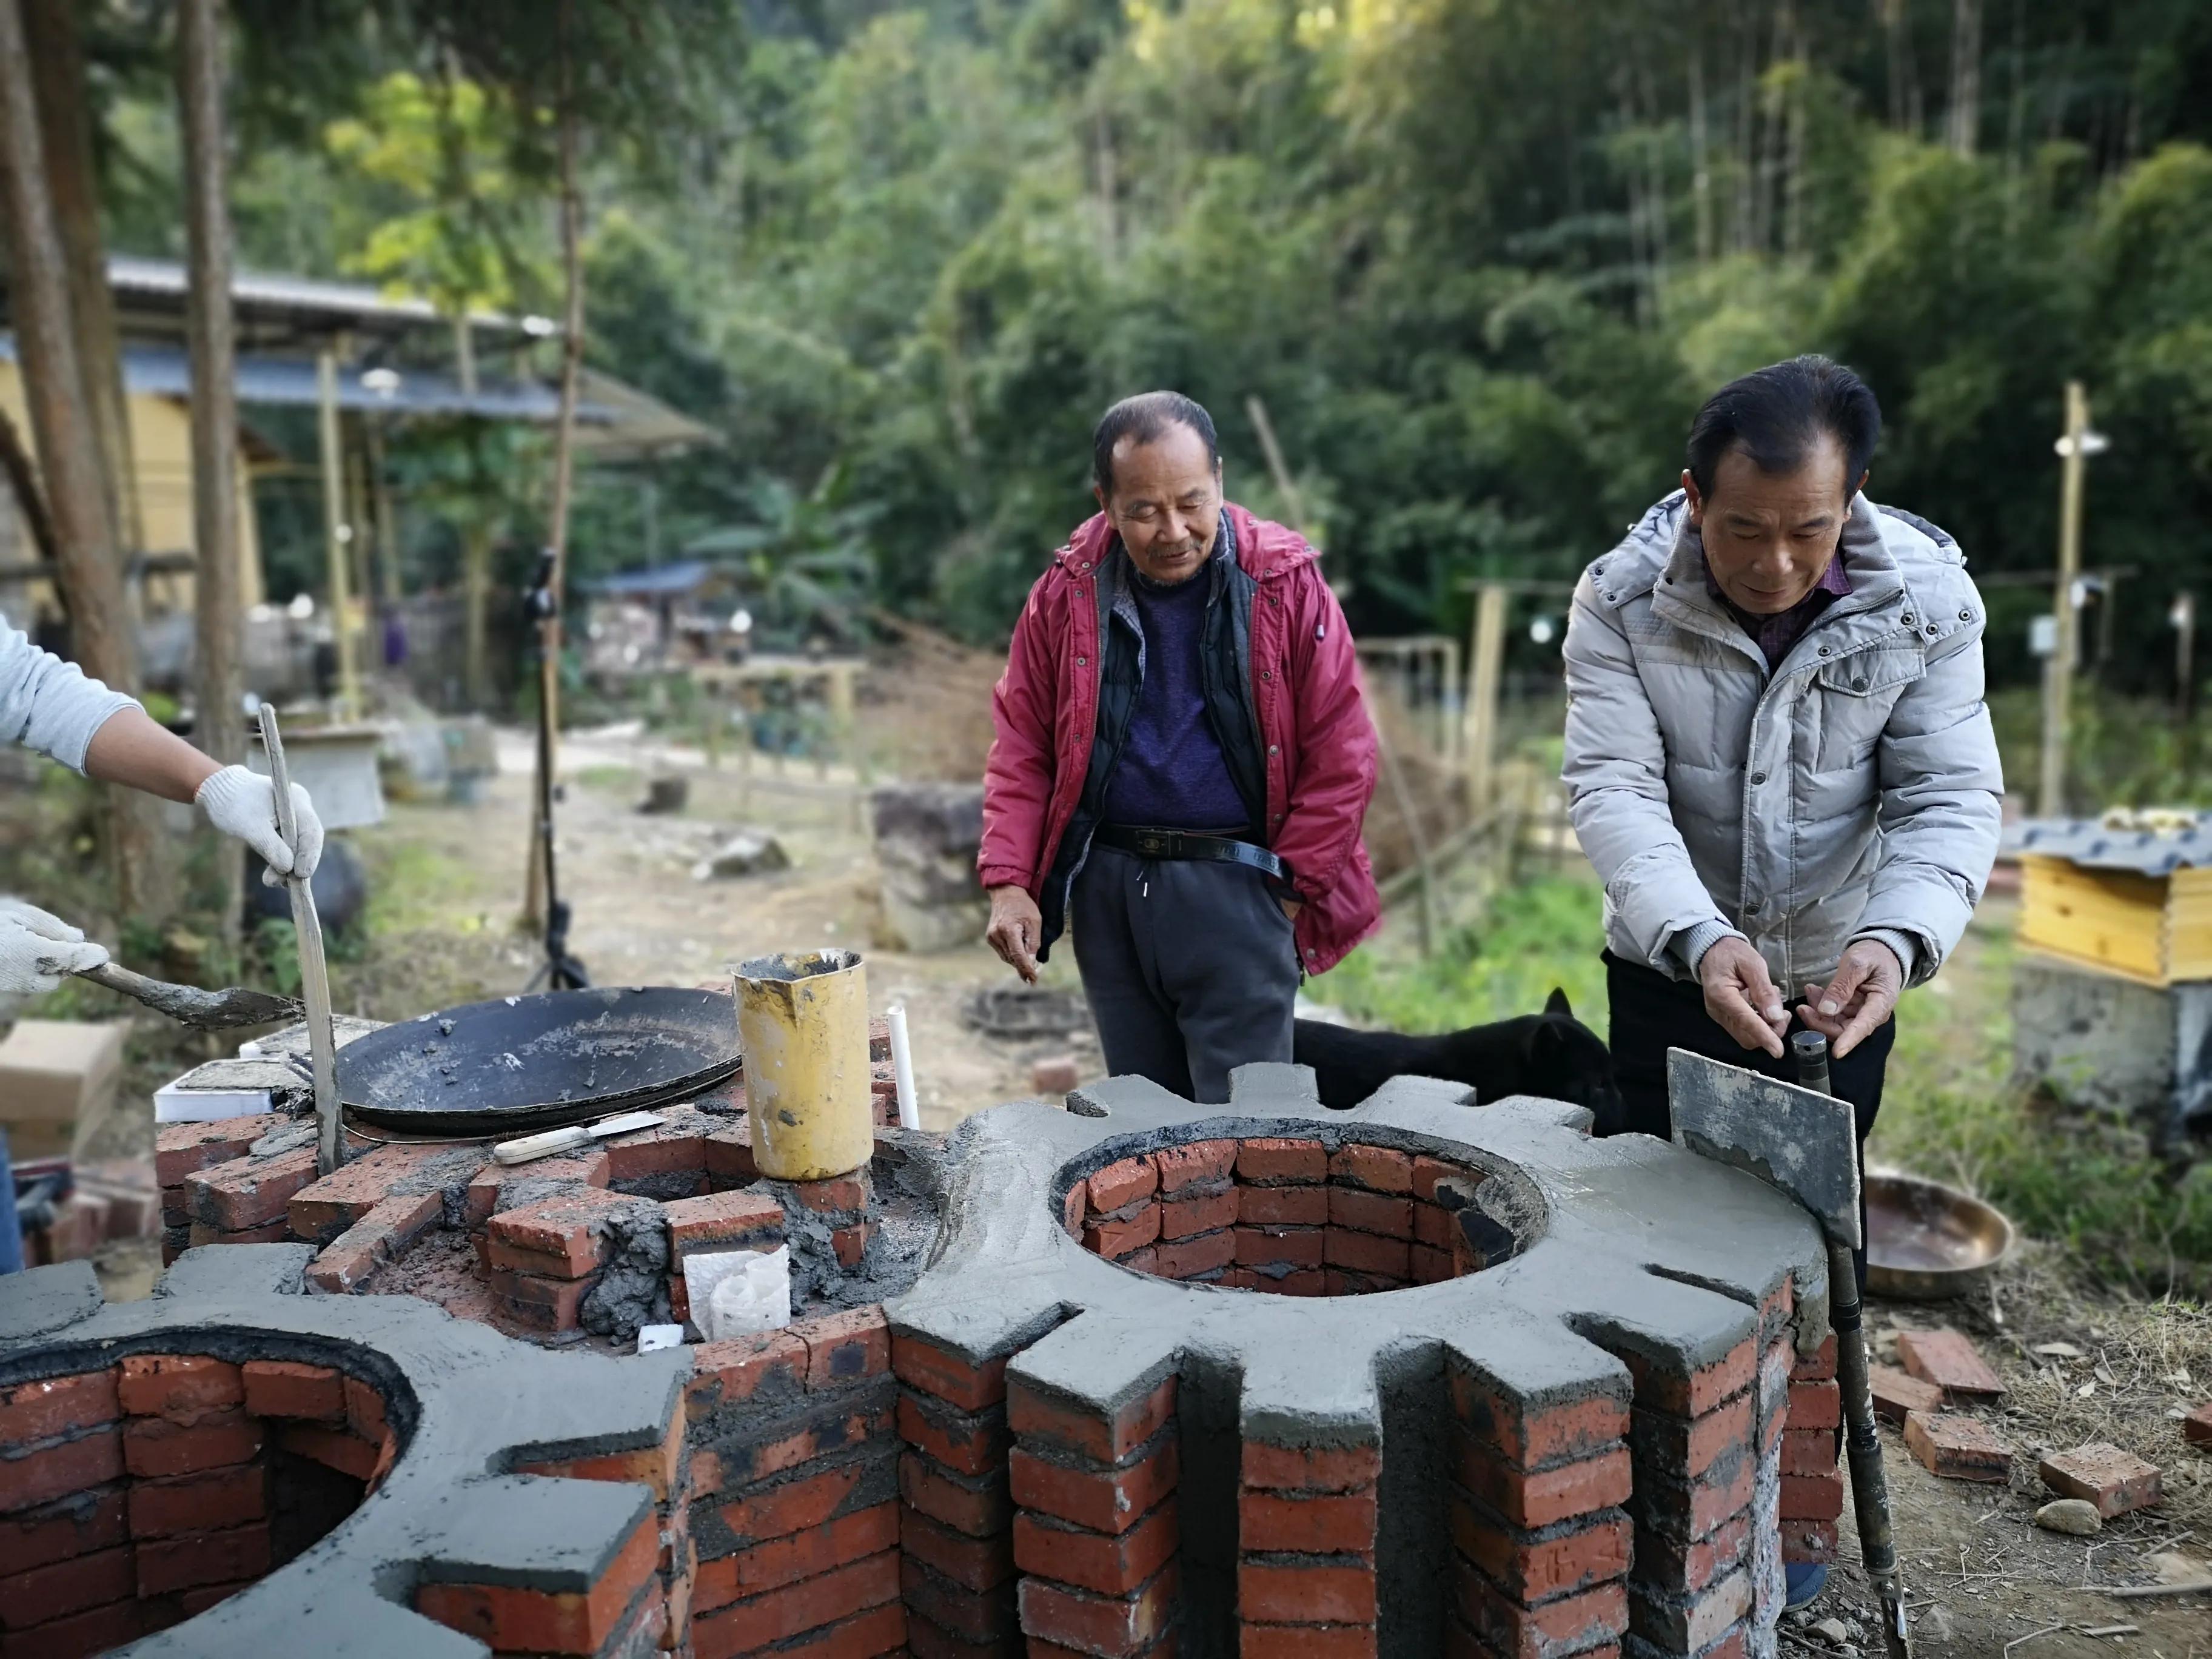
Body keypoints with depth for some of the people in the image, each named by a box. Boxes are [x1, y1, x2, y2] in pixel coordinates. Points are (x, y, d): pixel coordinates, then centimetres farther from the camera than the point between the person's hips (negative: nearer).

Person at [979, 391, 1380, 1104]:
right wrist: (1009, 881, -4)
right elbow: (1021, 747, 6)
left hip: (1237, 890, -3)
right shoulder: (1068, 592, 2)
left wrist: (1288, 887, -5)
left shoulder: (1285, 583, -5)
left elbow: (1341, 755, -3)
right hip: (1105, 883, 3)